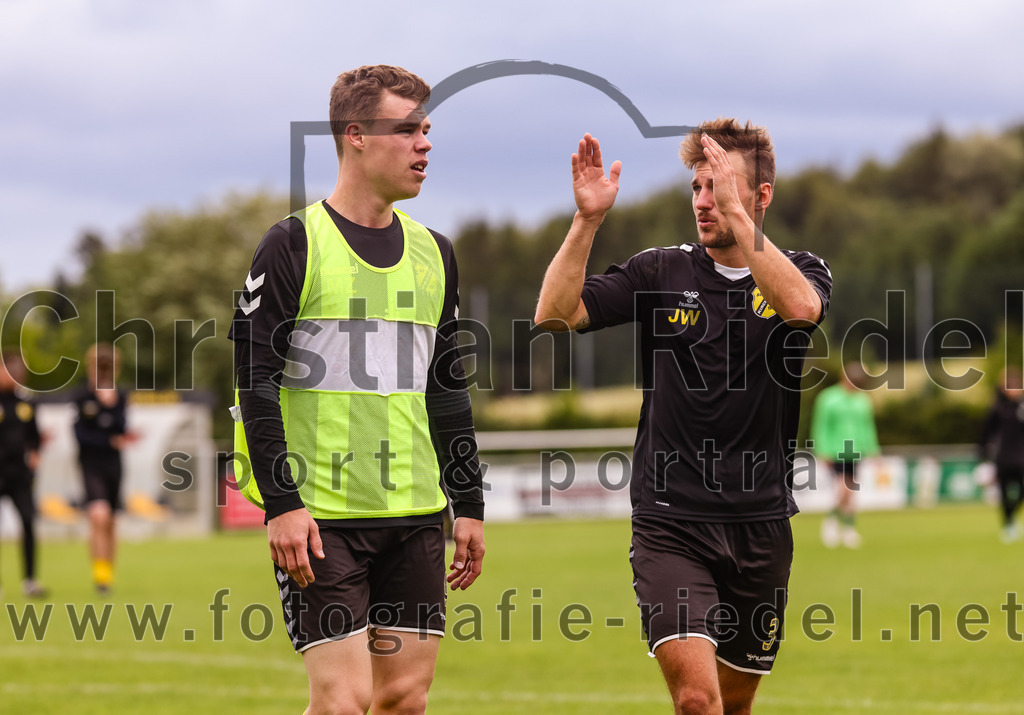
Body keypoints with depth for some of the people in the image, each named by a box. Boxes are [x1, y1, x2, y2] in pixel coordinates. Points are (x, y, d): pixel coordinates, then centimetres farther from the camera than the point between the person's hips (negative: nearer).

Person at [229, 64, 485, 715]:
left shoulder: (434, 252, 14)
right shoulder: (294, 246, -4)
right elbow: (255, 381, -7)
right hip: (320, 514, -6)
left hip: (415, 515, 6)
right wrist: (282, 504, -15)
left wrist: (470, 505, 16)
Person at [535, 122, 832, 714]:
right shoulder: (661, 274, 4)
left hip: (761, 526, 2)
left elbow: (801, 307, -23)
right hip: (670, 523, -1)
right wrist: (588, 220, -18)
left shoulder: (800, 271, 3)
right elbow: (555, 315, -7)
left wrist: (735, 216, -29)